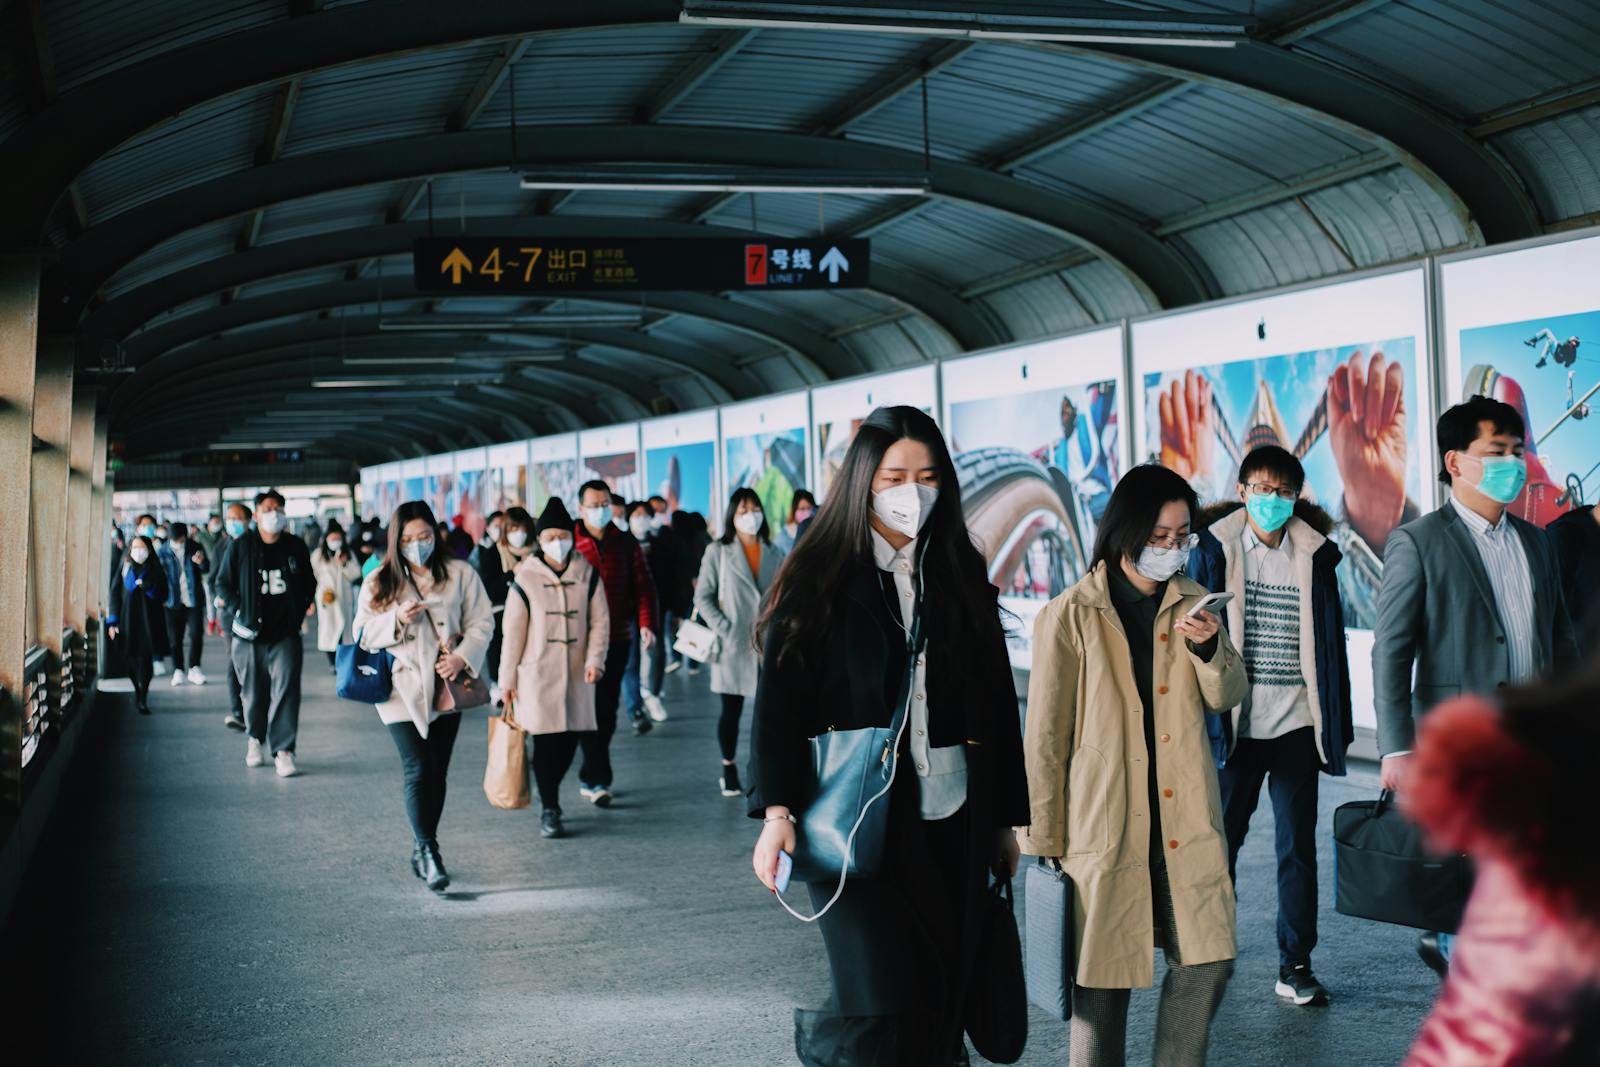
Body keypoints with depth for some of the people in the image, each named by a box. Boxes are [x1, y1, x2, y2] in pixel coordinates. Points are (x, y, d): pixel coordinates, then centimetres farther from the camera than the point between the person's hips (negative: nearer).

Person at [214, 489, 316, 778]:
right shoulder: (241, 546, -1)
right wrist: (238, 611, -4)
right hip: (250, 635, 0)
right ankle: (254, 739, 32)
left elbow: (309, 584, 18)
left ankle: (283, 751, -8)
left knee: (286, 691, -10)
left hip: (286, 633, 0)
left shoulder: (296, 547, 5)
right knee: (254, 693, 9)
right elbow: (223, 583, 7)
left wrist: (299, 611, 7)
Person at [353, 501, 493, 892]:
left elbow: (481, 622, 3)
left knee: (437, 772, 8)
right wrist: (397, 619, -17)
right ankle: (429, 853, -8)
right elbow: (362, 633, 1)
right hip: (403, 687, -2)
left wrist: (462, 657, -13)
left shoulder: (460, 575, 4)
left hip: (445, 687, 2)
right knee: (419, 770, -11)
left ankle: (421, 850, 20)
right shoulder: (378, 581, 3)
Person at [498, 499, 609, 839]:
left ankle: (549, 793, 30)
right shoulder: (525, 579, -5)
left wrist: (595, 659, -9)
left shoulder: (587, 574, 2)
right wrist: (507, 679, 1)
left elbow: (600, 620, 5)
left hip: (576, 673, 3)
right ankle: (549, 810, 5)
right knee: (545, 741, -6)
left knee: (569, 740, 6)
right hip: (537, 672, -3)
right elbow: (513, 632, -1)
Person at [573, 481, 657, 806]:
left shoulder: (626, 543, 8)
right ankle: (598, 779, -4)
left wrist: (646, 623, -5)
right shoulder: (570, 544, -2)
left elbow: (642, 585, 8)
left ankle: (589, 777, 21)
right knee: (592, 710, -6)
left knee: (608, 710, 9)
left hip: (617, 639, 4)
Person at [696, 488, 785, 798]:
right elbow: (703, 597, -1)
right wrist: (724, 629, -11)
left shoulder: (774, 553, 9)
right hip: (734, 645, -2)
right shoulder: (718, 551, 0)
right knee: (731, 710, 5)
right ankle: (729, 769, 21)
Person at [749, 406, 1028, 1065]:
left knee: (947, 996, 5)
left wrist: (1006, 817, 9)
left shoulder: (960, 576, 9)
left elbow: (997, 703, 11)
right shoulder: (818, 578, -2)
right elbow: (779, 698, -9)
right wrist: (776, 812, -19)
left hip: (953, 819, 4)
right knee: (886, 1004, -10)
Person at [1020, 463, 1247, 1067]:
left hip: (1186, 819, 4)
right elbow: (1044, 737, -4)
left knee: (1209, 962, 5)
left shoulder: (1191, 603, 8)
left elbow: (1228, 697, 7)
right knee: (1104, 980, 4)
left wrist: (1209, 649, -14)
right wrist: (1043, 840, -3)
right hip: (1103, 824, -4)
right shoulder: (1070, 616, -7)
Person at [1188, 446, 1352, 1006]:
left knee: (1297, 847, 4)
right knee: (1220, 839, 11)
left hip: (1296, 726, 1)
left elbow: (1330, 642, 8)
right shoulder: (1214, 550, 1)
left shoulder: (1315, 554, 5)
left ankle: (1295, 965, 12)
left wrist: (1337, 724, 6)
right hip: (1233, 724, -1)